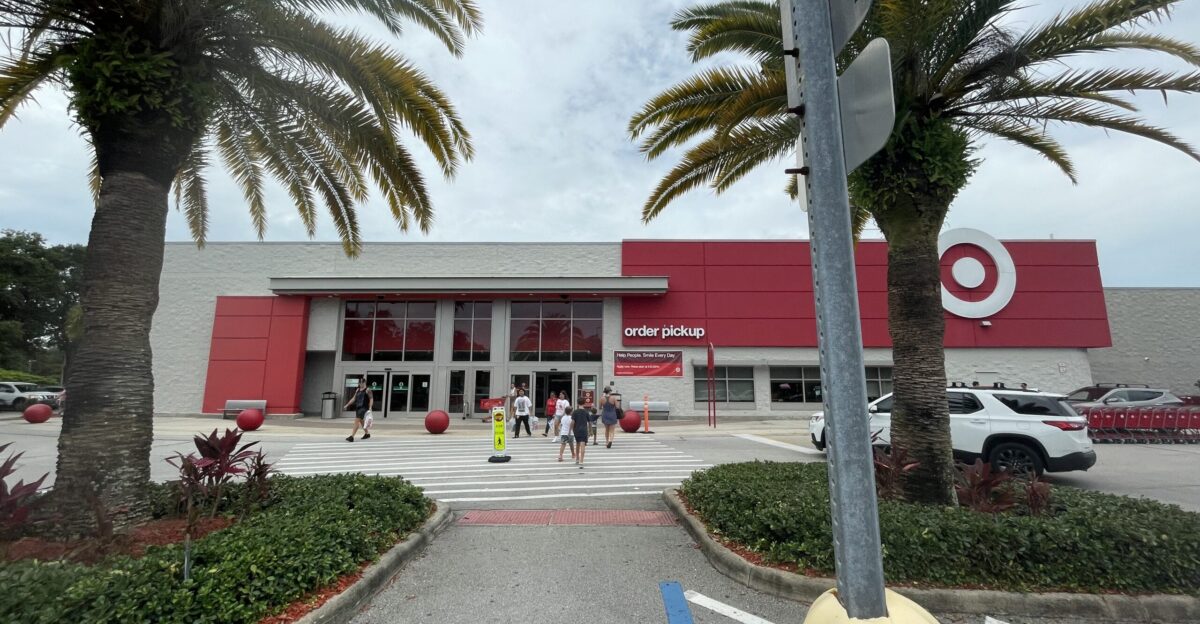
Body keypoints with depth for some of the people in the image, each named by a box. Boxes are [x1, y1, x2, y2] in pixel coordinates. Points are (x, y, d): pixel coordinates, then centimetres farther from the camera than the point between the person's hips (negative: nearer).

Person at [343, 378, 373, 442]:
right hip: (358, 407, 8)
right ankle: (367, 434, 34)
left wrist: (370, 408, -18)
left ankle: (352, 437, -16)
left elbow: (371, 399, -10)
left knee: (357, 421, -15)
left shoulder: (367, 390, -7)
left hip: (364, 408, -8)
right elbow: (353, 398, 21)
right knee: (360, 421, 18)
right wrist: (347, 405, 17)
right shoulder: (357, 390, 14)